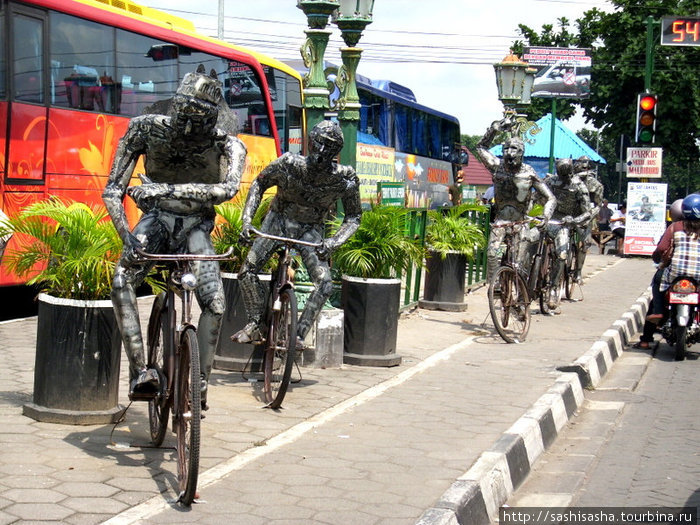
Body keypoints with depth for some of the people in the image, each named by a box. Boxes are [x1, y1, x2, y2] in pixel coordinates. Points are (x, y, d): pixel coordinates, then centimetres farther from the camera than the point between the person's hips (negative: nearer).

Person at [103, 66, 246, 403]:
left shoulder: (228, 146, -15)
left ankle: (199, 382, -6)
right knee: (122, 282, -28)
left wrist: (169, 190, -47)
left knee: (215, 303, -21)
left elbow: (228, 189, -37)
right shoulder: (146, 129, -14)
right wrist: (127, 238, -32)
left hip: (195, 227, 0)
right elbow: (113, 191, -15)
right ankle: (139, 372, -27)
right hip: (156, 219, 0)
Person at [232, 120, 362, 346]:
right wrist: (247, 220, -15)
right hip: (278, 220, 1)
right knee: (247, 271, -12)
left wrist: (334, 241, -27)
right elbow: (259, 184, -4)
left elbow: (353, 217, -9)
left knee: (325, 284, -19)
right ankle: (255, 325, 5)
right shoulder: (288, 164, -23)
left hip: (311, 230, 0)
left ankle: (299, 334, -7)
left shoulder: (346, 179, -23)